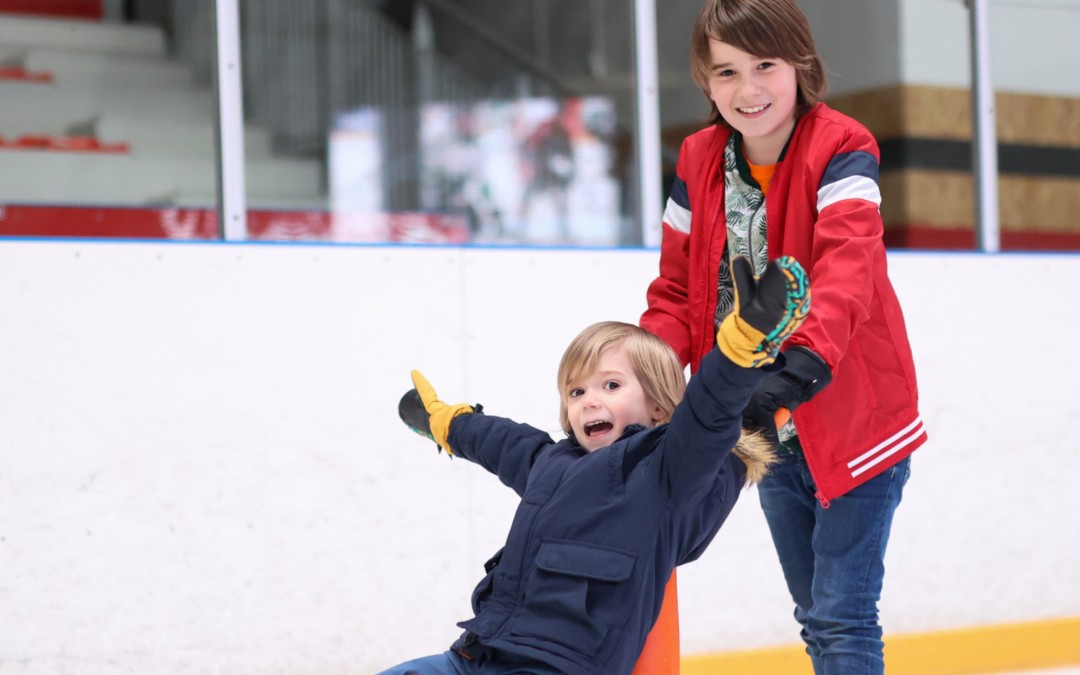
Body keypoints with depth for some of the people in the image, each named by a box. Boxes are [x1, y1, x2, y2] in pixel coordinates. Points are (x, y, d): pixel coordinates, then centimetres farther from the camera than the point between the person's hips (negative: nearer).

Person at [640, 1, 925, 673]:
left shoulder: (841, 151, -17)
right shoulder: (700, 163, 0)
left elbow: (845, 270, -32)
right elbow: (678, 290, 6)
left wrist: (804, 366, -48)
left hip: (853, 422, -6)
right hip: (771, 434, 6)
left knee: (842, 620, -7)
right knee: (814, 616, 18)